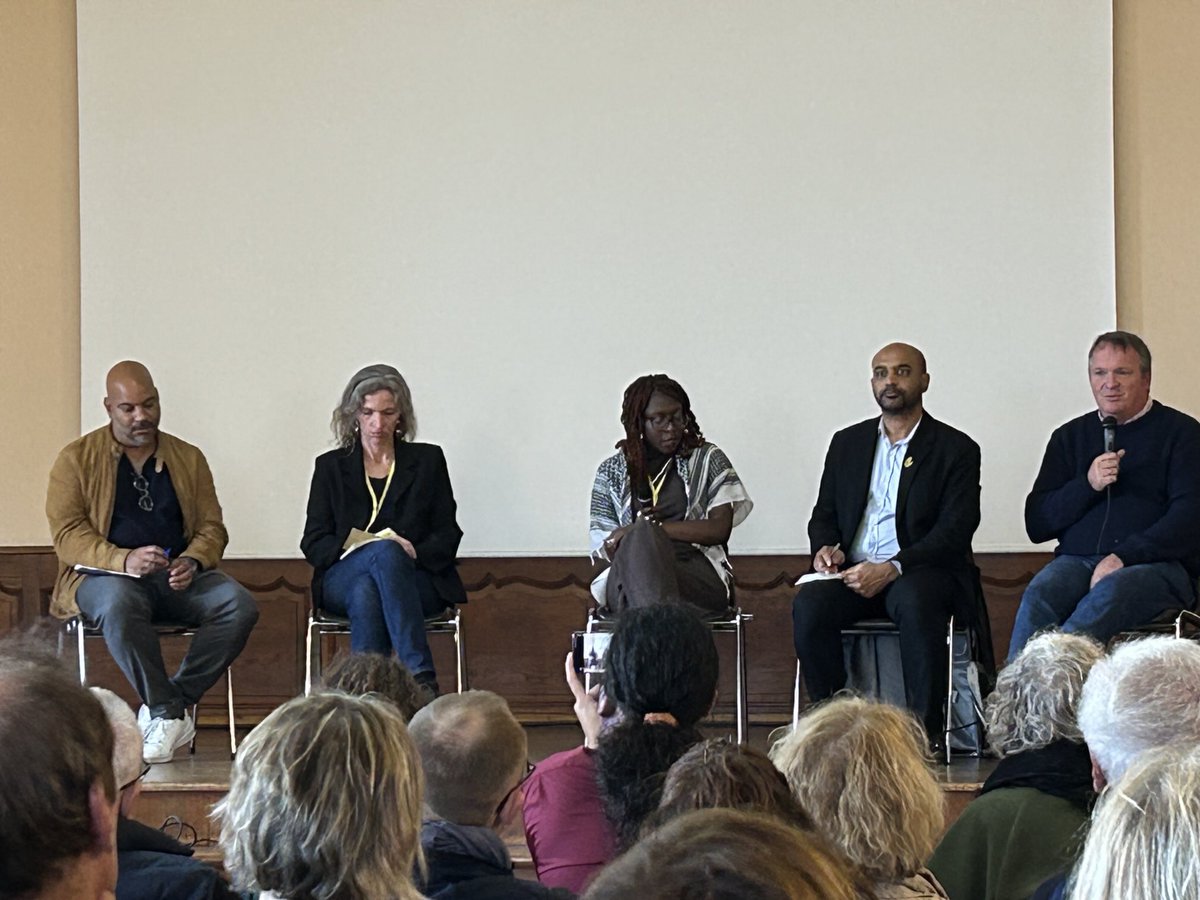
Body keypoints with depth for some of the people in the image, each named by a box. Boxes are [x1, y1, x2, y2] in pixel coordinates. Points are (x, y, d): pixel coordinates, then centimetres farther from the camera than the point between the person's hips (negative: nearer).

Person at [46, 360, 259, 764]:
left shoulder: (188, 458, 17)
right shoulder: (76, 459, 6)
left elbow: (212, 527, 13)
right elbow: (67, 534, -5)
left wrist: (193, 562, -12)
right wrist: (124, 560, -23)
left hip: (177, 579, 3)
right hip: (105, 575, -3)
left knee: (239, 604, -26)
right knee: (119, 604, -40)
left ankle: (169, 704, -21)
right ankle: (170, 712, -29)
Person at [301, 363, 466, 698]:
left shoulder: (428, 460, 15)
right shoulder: (331, 466, 15)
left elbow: (448, 535, 10)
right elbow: (313, 543, 9)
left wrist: (414, 551, -12)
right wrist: (350, 548, -13)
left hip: (416, 579, 0)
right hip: (344, 579, 0)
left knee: (367, 593, -37)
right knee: (385, 552, -37)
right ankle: (420, 676, -50)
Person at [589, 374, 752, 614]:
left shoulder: (708, 459, 16)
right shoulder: (612, 472, 20)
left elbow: (719, 529, 3)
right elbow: (604, 547, 13)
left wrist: (653, 528, -5)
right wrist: (642, 531, -9)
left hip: (698, 573, -1)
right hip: (627, 581, 1)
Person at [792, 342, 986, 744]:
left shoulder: (956, 449, 4)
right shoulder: (847, 443, 18)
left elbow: (954, 531, -7)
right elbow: (824, 515, 22)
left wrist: (891, 569, -20)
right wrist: (826, 548, -4)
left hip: (921, 572, -4)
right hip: (854, 572, 4)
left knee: (914, 602, -39)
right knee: (808, 605, -28)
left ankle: (925, 731, -31)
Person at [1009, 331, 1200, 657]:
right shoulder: (1071, 436, 21)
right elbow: (1036, 524, 14)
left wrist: (1124, 557, -17)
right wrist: (1087, 485, -4)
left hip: (1157, 564, -3)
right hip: (1076, 561, 3)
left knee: (1109, 592, -37)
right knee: (1039, 595, -31)